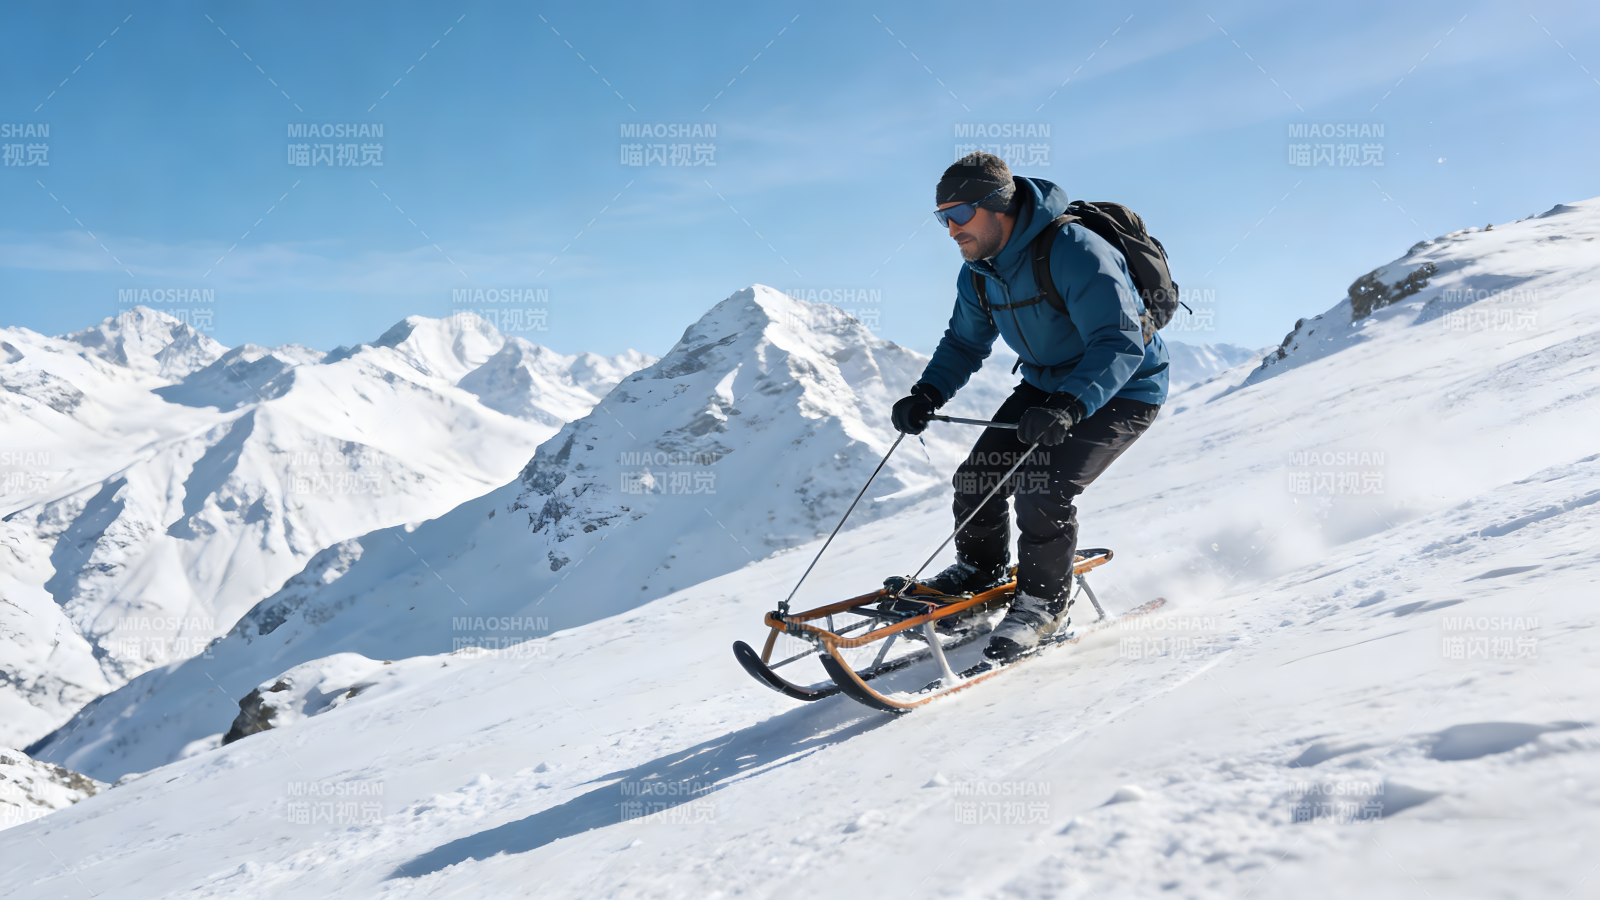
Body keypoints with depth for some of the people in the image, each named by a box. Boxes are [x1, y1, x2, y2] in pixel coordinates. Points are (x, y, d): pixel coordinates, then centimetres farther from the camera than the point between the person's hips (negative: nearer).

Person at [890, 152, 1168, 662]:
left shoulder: (1073, 252, -30)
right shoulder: (979, 272, -4)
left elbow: (1120, 343, -36)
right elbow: (965, 343, 11)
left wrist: (1068, 407, -50)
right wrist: (926, 395, -8)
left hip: (1122, 391, -8)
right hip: (1048, 385, 8)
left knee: (1043, 489, -23)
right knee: (978, 480, -1)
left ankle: (1045, 600, 1)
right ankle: (980, 572, 27)